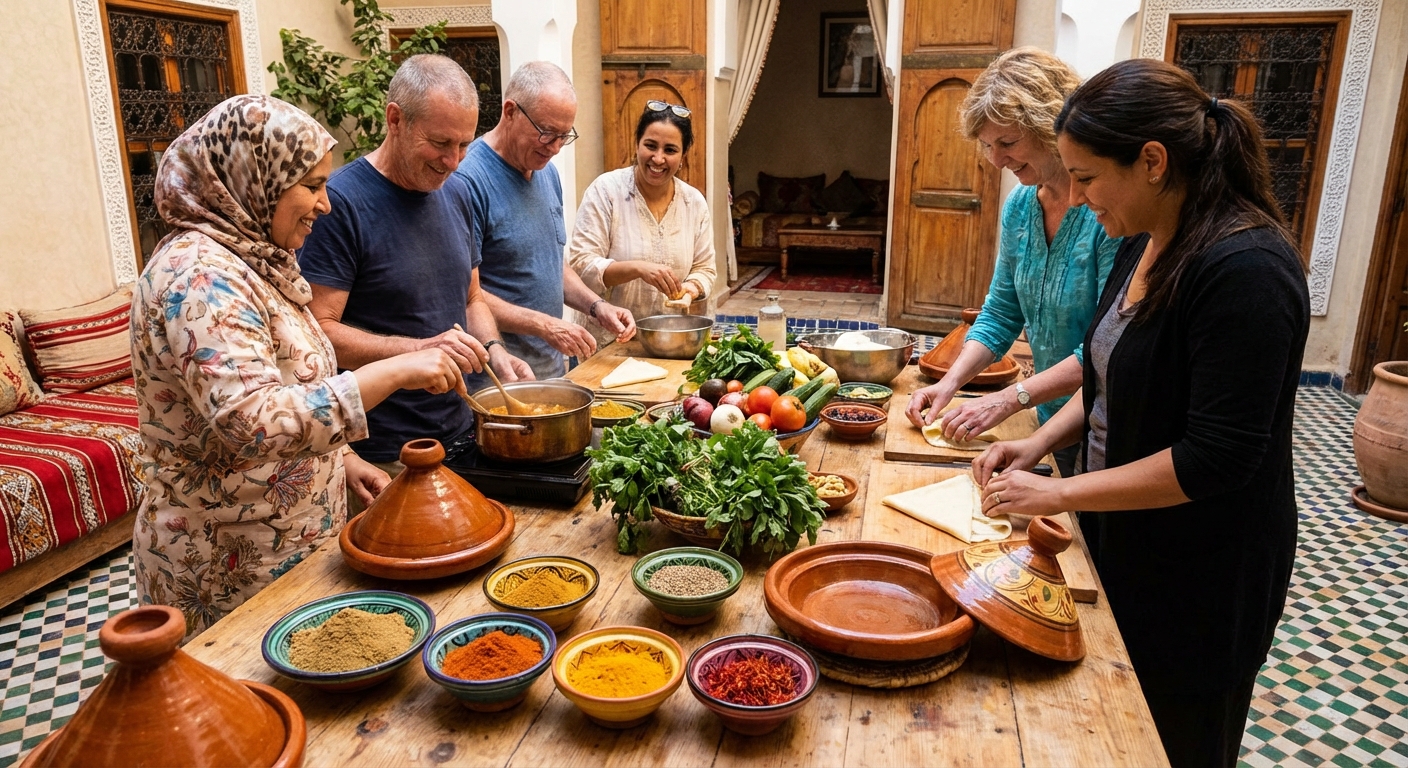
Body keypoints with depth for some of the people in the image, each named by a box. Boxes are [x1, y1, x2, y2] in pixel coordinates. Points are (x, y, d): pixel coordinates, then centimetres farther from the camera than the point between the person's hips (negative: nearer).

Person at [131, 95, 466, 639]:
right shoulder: (199, 274, -21)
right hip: (234, 569, -9)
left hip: (289, 542, 9)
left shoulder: (248, 260, 10)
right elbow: (252, 423, -34)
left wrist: (340, 460, 8)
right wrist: (393, 372, -32)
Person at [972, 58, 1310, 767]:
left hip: (1198, 576, -8)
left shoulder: (1245, 270, -27)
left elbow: (1215, 458, -26)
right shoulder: (1145, 242, 1)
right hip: (1120, 538, 8)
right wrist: (1043, 441, 0)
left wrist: (1058, 493, -20)